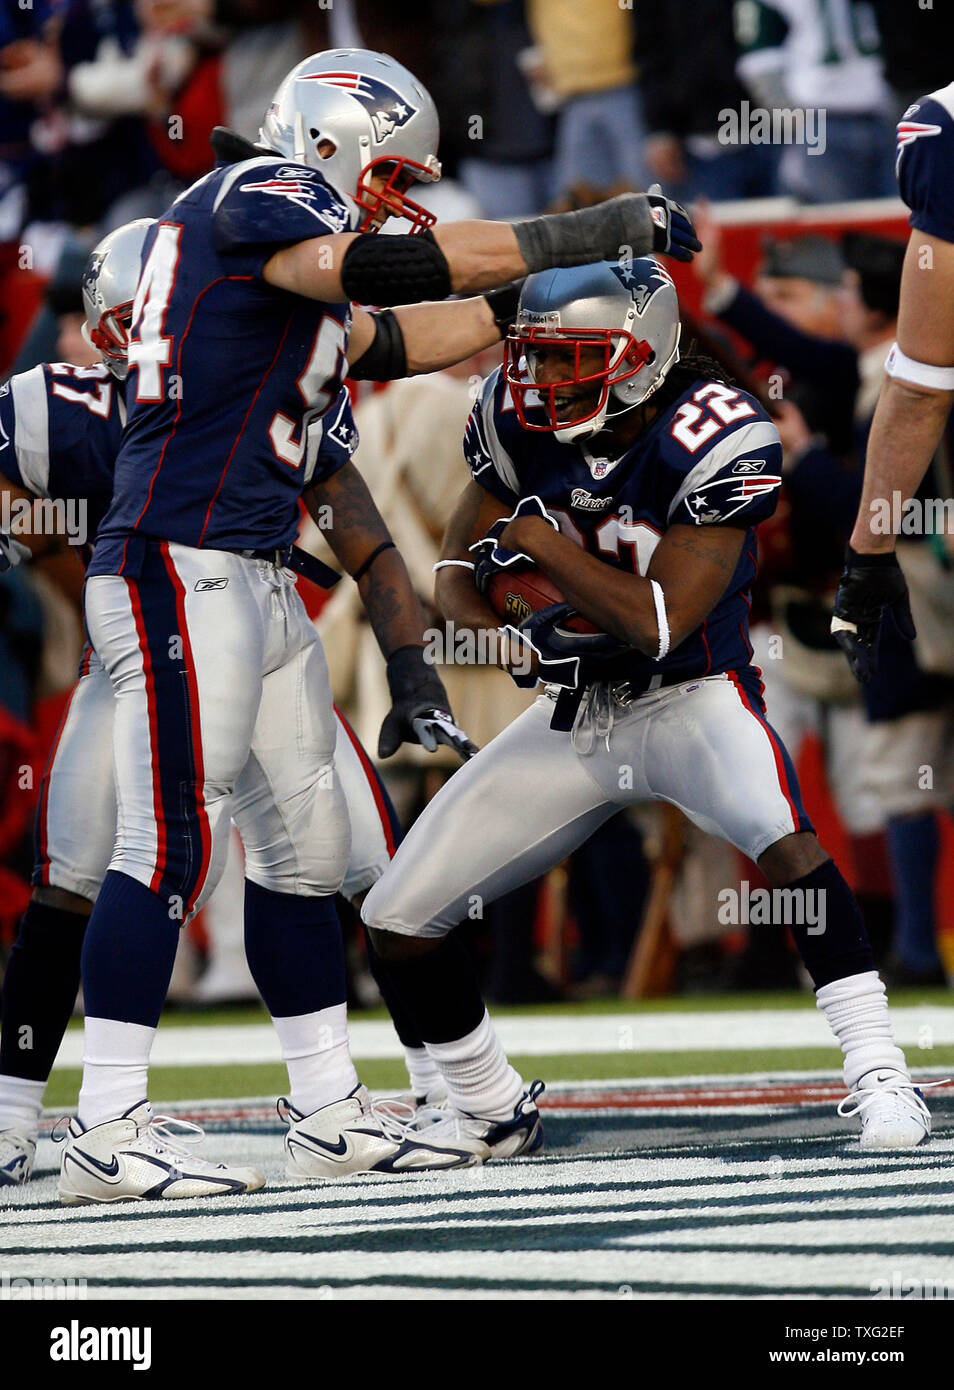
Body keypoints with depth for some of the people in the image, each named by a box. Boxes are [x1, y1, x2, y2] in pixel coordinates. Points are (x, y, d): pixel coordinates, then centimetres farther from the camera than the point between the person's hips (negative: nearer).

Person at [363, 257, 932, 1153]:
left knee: (782, 835, -37)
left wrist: (540, 542, -22)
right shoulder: (520, 420, -6)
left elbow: (660, 623, -27)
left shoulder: (716, 440, -23)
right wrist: (504, 633, -20)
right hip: (576, 711, 5)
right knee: (398, 921, 1)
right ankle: (484, 1109, 25)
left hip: (692, 698, -5)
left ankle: (879, 1077, -27)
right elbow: (458, 573, 2)